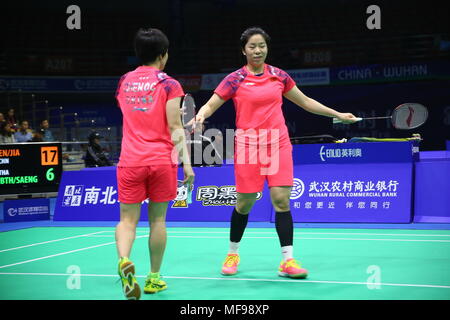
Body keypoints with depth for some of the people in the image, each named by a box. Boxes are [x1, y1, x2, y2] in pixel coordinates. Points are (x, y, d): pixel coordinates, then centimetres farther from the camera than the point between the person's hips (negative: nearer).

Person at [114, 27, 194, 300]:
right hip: (161, 160, -2)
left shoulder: (124, 82, 10)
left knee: (128, 218, 4)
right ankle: (154, 278, 17)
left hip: (130, 161, 2)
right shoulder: (168, 84, -4)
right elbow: (175, 128, -11)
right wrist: (186, 162, -10)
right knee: (157, 219, 9)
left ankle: (124, 261, -24)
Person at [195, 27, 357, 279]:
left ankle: (287, 260, -3)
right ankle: (233, 253, 27)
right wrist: (200, 117, -24)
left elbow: (305, 102, 18)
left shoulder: (279, 76, 8)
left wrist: (338, 115, 19)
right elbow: (210, 106, -1)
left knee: (282, 200, -7)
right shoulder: (235, 79, -1)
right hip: (248, 146, -2)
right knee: (245, 203, 4)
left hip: (278, 144, 2)